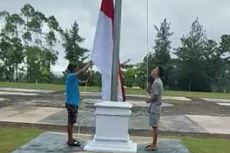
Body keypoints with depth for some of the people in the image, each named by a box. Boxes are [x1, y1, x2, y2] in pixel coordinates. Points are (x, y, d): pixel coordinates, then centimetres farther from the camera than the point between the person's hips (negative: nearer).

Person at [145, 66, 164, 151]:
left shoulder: (156, 82, -18)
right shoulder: (159, 81, 14)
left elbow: (155, 95, -22)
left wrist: (148, 100, -7)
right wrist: (150, 91, 9)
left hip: (154, 107, -10)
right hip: (155, 106, 10)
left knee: (154, 126, -5)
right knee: (154, 126, 14)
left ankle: (154, 146, 1)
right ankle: (154, 143, 22)